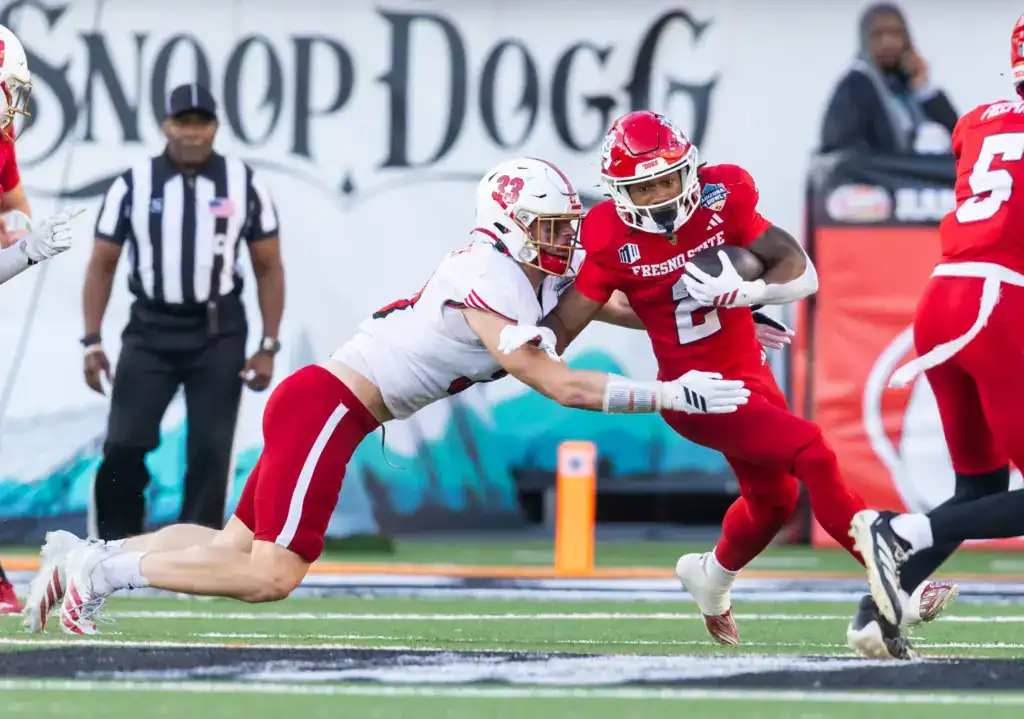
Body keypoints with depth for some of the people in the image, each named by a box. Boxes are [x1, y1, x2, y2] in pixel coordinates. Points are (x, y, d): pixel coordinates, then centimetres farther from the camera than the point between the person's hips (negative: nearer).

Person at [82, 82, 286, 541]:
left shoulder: (244, 185, 0)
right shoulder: (133, 185, -1)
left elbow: (269, 268, 5)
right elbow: (102, 266, 4)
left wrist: (268, 348, -1)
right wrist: (91, 342, -4)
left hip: (218, 335, 0)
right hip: (150, 332, 0)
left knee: (211, 450, -1)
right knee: (125, 444, -8)